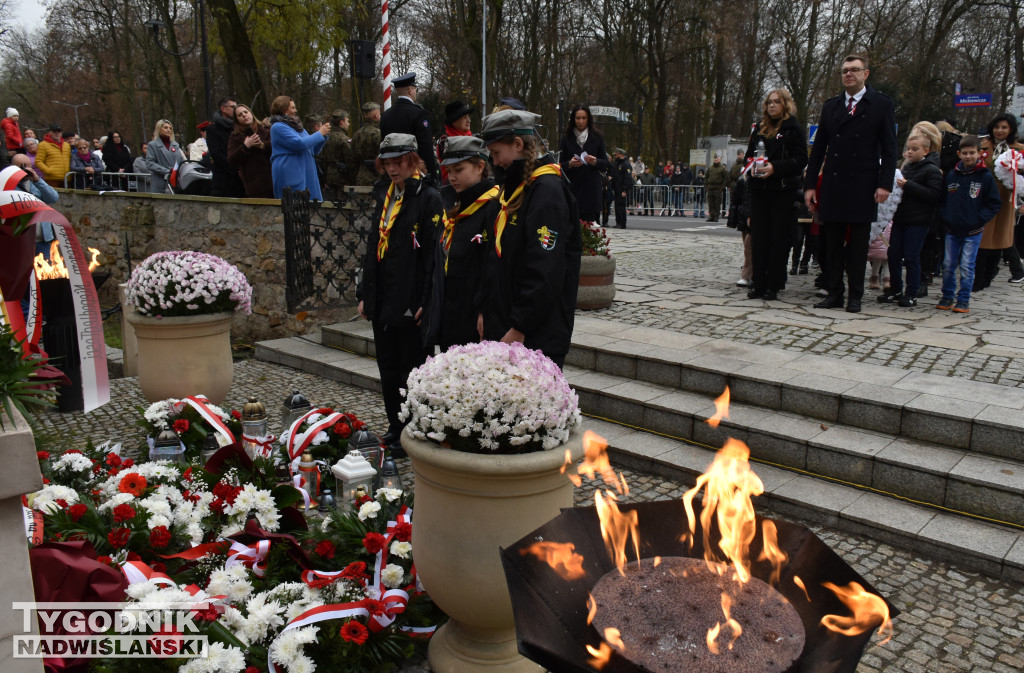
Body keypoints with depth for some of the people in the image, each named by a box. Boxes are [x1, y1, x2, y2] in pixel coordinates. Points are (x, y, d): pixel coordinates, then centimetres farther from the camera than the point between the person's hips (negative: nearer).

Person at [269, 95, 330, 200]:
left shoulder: (296, 126, 19)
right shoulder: (278, 127, -7)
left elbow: (313, 150, 23)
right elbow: (300, 144, -17)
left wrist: (324, 135, 8)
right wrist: (319, 133, -7)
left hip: (307, 178, 8)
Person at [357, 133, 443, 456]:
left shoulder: (429, 198, -7)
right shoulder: (385, 196, 16)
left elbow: (434, 252, -13)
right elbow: (373, 245, 18)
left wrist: (425, 302, -19)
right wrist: (365, 293, 14)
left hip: (410, 303, -7)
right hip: (382, 300, 8)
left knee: (412, 369, 2)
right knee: (388, 369, 14)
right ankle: (395, 427, 28)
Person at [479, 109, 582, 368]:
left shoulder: (547, 190, -15)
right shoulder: (512, 188, 15)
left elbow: (546, 271, -21)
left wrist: (520, 327, -19)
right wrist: (485, 311, 14)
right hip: (502, 327, 9)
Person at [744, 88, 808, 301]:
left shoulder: (794, 129, 0)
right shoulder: (759, 129, 16)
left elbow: (800, 160, -6)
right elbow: (749, 155, 22)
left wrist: (775, 167, -19)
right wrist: (752, 166, -1)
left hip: (783, 190, -5)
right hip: (759, 189, 5)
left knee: (778, 239, -3)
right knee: (758, 237, 2)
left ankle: (773, 286, 1)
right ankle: (759, 284, 7)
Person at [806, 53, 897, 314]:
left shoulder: (881, 104, 2)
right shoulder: (830, 106, 13)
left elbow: (889, 149, -2)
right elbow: (818, 148, 12)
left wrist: (885, 184, -11)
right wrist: (810, 184, 5)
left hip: (863, 187, -3)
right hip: (833, 186, 3)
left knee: (858, 245, 3)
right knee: (833, 243, 6)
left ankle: (855, 295, 11)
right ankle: (834, 293, 13)